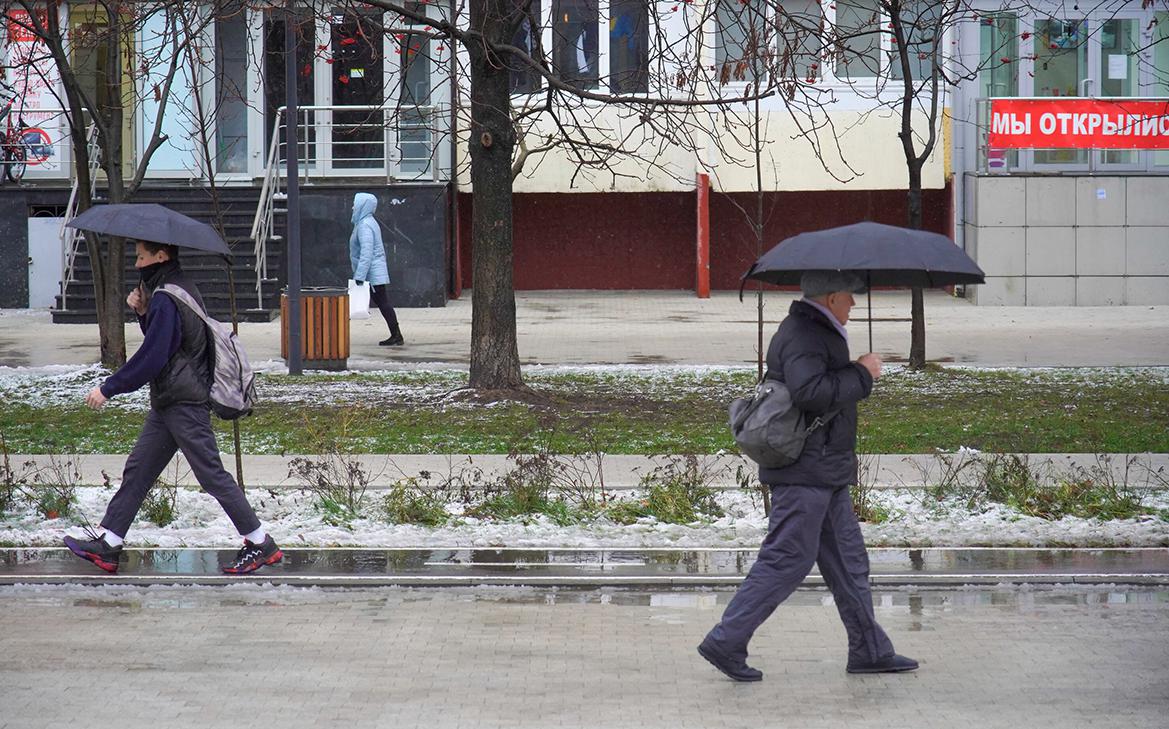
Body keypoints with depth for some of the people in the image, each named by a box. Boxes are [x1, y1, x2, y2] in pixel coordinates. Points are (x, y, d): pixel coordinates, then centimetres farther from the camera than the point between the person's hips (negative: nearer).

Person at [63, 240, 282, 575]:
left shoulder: (166, 299, -18)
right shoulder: (182, 288, 13)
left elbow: (150, 358, -21)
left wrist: (108, 389, -13)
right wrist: (142, 313, 5)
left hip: (184, 405, -11)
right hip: (169, 404, 11)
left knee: (212, 474, -5)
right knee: (138, 469, 10)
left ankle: (260, 543, 1)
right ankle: (108, 544, 13)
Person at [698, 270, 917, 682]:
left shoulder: (815, 332, 18)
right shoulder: (803, 336, -17)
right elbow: (809, 391, -31)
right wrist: (862, 374, -21)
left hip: (825, 474, 11)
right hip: (805, 472, -11)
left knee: (848, 560, 13)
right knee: (787, 560, -9)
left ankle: (870, 651, 20)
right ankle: (725, 643, -4)